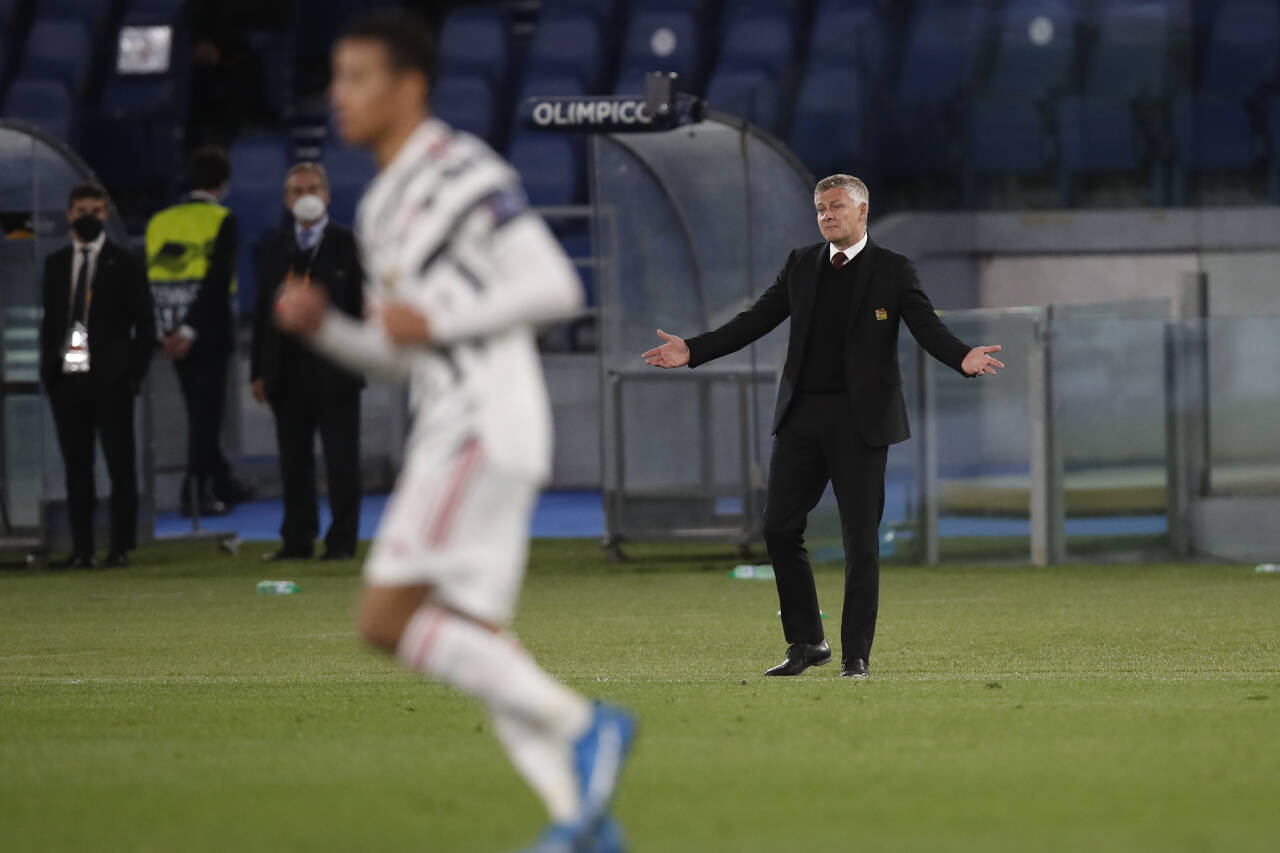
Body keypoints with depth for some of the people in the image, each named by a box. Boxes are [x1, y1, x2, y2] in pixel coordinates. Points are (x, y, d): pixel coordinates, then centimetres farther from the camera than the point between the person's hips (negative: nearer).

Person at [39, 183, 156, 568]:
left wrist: (134, 373, -6)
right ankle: (81, 548, 6)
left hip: (110, 378, -3)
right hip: (66, 377, 3)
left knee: (120, 465, -2)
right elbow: (49, 320, 16)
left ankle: (121, 547, 2)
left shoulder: (124, 263, 3)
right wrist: (47, 369, 4)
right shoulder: (55, 264, 14)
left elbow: (144, 326, 2)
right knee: (76, 467, 4)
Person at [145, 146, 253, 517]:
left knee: (201, 411, 15)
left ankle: (222, 484, 25)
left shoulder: (160, 221, 9)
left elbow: (151, 279, 4)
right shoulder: (221, 220, -8)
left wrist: (165, 332, 2)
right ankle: (196, 492, -6)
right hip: (209, 332, -5)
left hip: (173, 333, 5)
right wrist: (191, 330, -16)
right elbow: (218, 280, -17)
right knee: (206, 412, -1)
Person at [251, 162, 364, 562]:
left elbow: (360, 305, -1)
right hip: (287, 370, 4)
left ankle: (342, 540, 2)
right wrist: (259, 370, 7)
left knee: (341, 460, -2)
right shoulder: (275, 248, 14)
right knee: (294, 461, 6)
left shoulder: (347, 245, 2)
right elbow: (262, 311, 13)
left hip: (333, 368, -4)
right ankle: (298, 540, 11)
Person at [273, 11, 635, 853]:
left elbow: (555, 286, -14)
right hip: (450, 433, 10)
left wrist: (436, 321, -17)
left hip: (486, 425, -10)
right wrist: (323, 325, 8)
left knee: (388, 619, -14)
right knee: (471, 640, 6)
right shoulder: (383, 206, 20)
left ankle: (583, 726, -10)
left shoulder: (465, 173, -8)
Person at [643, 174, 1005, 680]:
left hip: (860, 420, -4)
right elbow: (755, 320, 12)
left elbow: (929, 329, -8)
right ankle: (807, 643, 13)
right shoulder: (801, 265, 12)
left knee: (861, 539, -2)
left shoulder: (893, 271, 0)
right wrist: (692, 351, 4)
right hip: (802, 418, 4)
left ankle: (856, 655, 4)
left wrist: (963, 358, -29)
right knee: (779, 528, 1)